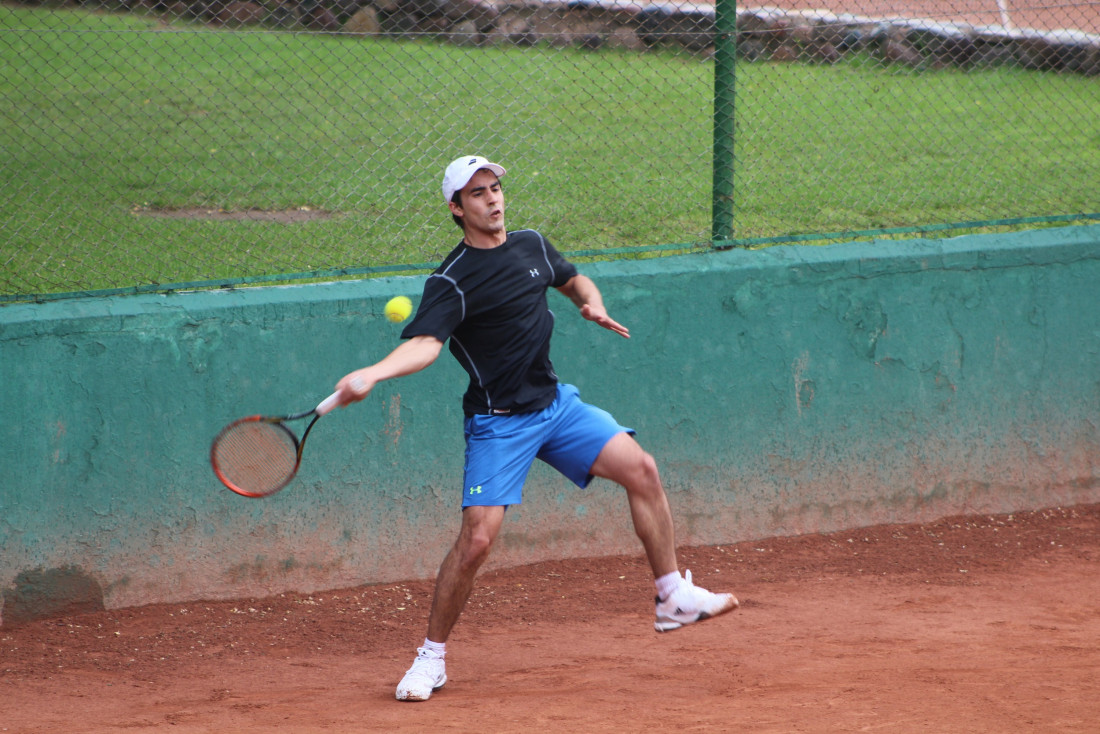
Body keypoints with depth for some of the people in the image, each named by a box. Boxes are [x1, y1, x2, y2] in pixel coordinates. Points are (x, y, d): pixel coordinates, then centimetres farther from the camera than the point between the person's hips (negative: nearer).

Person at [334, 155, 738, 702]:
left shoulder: (532, 246, 6)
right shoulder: (451, 282, -15)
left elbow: (574, 280, 26)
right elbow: (424, 344, -30)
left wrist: (591, 303, 2)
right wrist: (372, 374, -49)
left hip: (555, 403, 6)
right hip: (498, 424, -6)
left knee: (640, 469, -7)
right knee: (477, 536, -16)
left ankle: (674, 598, 5)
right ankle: (431, 660, 0)